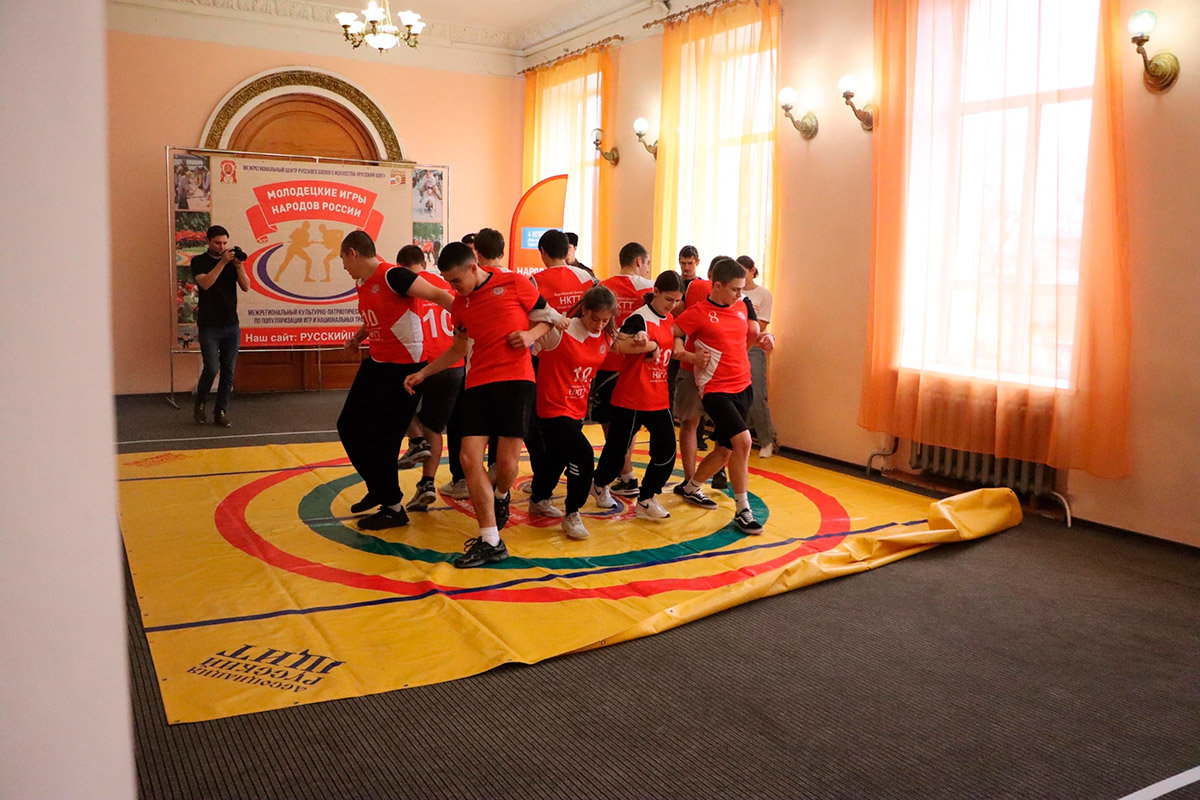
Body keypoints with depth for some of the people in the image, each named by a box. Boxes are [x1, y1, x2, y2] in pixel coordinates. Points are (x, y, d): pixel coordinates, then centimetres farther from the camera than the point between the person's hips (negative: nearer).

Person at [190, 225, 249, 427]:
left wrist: (239, 266, -16)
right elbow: (205, 283, -17)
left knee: (228, 371, 3)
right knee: (212, 368, -11)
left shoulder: (233, 261, 9)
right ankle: (199, 406, 13)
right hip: (208, 326, -3)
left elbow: (246, 287, -2)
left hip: (231, 325, 3)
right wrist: (222, 262, -21)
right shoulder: (199, 261, 1)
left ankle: (221, 412, 12)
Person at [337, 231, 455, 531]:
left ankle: (393, 509, 13)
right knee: (349, 426, 14)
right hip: (376, 362, 10)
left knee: (380, 439, -6)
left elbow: (438, 295, -23)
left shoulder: (392, 275, -19)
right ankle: (378, 488, 34)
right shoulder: (363, 285, 9)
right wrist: (358, 336, 15)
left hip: (404, 367, -10)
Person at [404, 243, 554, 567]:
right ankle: (491, 542, -1)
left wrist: (531, 334, -12)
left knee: (506, 461, -6)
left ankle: (501, 496, 33)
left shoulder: (515, 284, 0)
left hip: (515, 379, -5)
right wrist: (423, 373, 22)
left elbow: (548, 319, 8)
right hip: (477, 384, 5)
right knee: (469, 458, -8)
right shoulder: (460, 304, 15)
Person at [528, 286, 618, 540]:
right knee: (583, 454, -20)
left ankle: (539, 500, 47)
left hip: (577, 410, 8)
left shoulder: (607, 337, 0)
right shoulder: (560, 332, -20)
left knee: (558, 457, 22)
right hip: (554, 409, -7)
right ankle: (572, 515, -4)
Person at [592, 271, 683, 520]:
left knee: (666, 450, 0)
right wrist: (651, 345, -27)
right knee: (618, 445, 8)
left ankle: (646, 500, 13)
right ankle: (599, 483, 36)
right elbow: (618, 344, -30)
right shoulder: (639, 318, -15)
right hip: (632, 398, -7)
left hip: (659, 398, 7)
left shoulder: (669, 320, 10)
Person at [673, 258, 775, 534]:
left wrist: (763, 338, 3)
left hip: (743, 387, 7)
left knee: (725, 450, 12)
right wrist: (690, 356, -19)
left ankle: (691, 488, 38)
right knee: (743, 440, -21)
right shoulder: (698, 313, -10)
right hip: (716, 389, -7)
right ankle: (743, 511, -10)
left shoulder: (743, 307, 9)